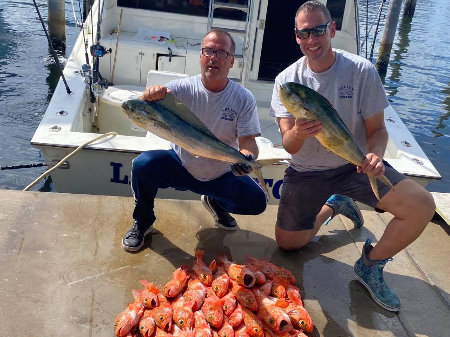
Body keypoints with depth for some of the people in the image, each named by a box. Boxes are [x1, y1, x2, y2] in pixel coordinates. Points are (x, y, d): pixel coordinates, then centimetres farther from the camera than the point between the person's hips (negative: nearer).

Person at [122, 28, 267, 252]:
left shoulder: (244, 99, -12)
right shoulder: (183, 89, -15)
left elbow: (248, 141, -15)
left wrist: (247, 157, -39)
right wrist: (149, 97, -51)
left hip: (222, 176, 1)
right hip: (180, 165, -1)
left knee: (256, 201, -18)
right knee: (143, 164, -28)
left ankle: (216, 202, 18)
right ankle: (142, 222, 1)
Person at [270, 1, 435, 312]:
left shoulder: (362, 71, -13)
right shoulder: (287, 80, -9)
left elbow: (377, 129, -7)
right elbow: (289, 146, -13)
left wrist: (375, 155, -31)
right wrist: (298, 133, -38)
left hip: (354, 164, -1)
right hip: (306, 171, 1)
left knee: (422, 206, -22)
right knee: (287, 242, 3)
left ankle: (371, 266, 5)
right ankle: (333, 206, 32)